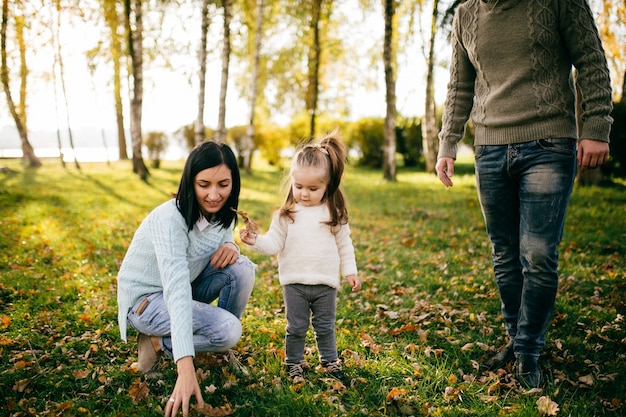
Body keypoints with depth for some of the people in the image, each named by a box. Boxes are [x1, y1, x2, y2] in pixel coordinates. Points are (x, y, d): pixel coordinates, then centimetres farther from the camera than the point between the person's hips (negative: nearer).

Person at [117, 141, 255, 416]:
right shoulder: (170, 219, -32)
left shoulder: (223, 213, -9)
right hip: (145, 297, -7)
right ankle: (159, 343, -3)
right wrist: (186, 368, -50)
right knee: (228, 329, -27)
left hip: (185, 289, 7)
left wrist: (230, 246, -21)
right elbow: (176, 290, -42)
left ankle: (220, 351, 1)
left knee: (241, 268, -18)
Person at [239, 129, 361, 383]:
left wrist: (350, 272, 7)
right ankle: (294, 364, 27)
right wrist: (254, 241, -25)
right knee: (296, 328, 10)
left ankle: (330, 361, 32)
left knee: (325, 327, 14)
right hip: (294, 283, 0)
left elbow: (344, 245, 7)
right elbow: (273, 243, -7)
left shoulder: (335, 214, -2)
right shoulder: (286, 215, -5)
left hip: (326, 284, 1)